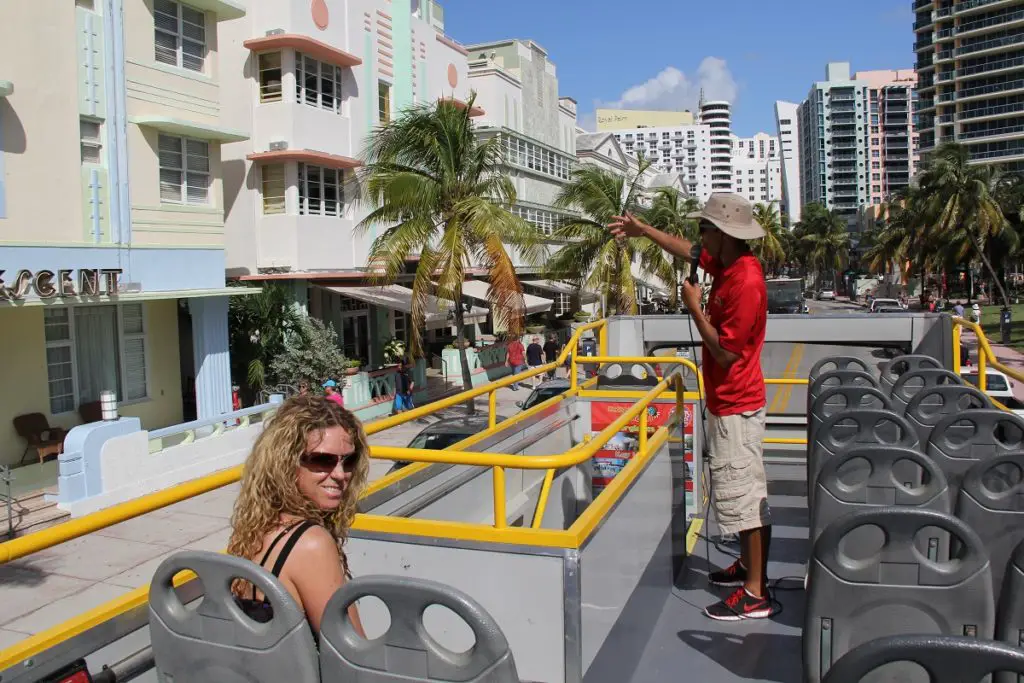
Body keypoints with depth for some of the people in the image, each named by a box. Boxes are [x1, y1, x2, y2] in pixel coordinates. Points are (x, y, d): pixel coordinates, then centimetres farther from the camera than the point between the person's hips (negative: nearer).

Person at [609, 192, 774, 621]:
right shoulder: (728, 264, 4)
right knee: (746, 492, 19)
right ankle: (750, 566, 33)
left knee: (741, 494, -4)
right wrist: (643, 230, 25)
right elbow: (687, 251, 23)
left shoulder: (745, 283, -25)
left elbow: (726, 353, -24)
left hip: (735, 407, -10)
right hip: (730, 402, 10)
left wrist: (694, 307, -16)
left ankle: (755, 594, 5)